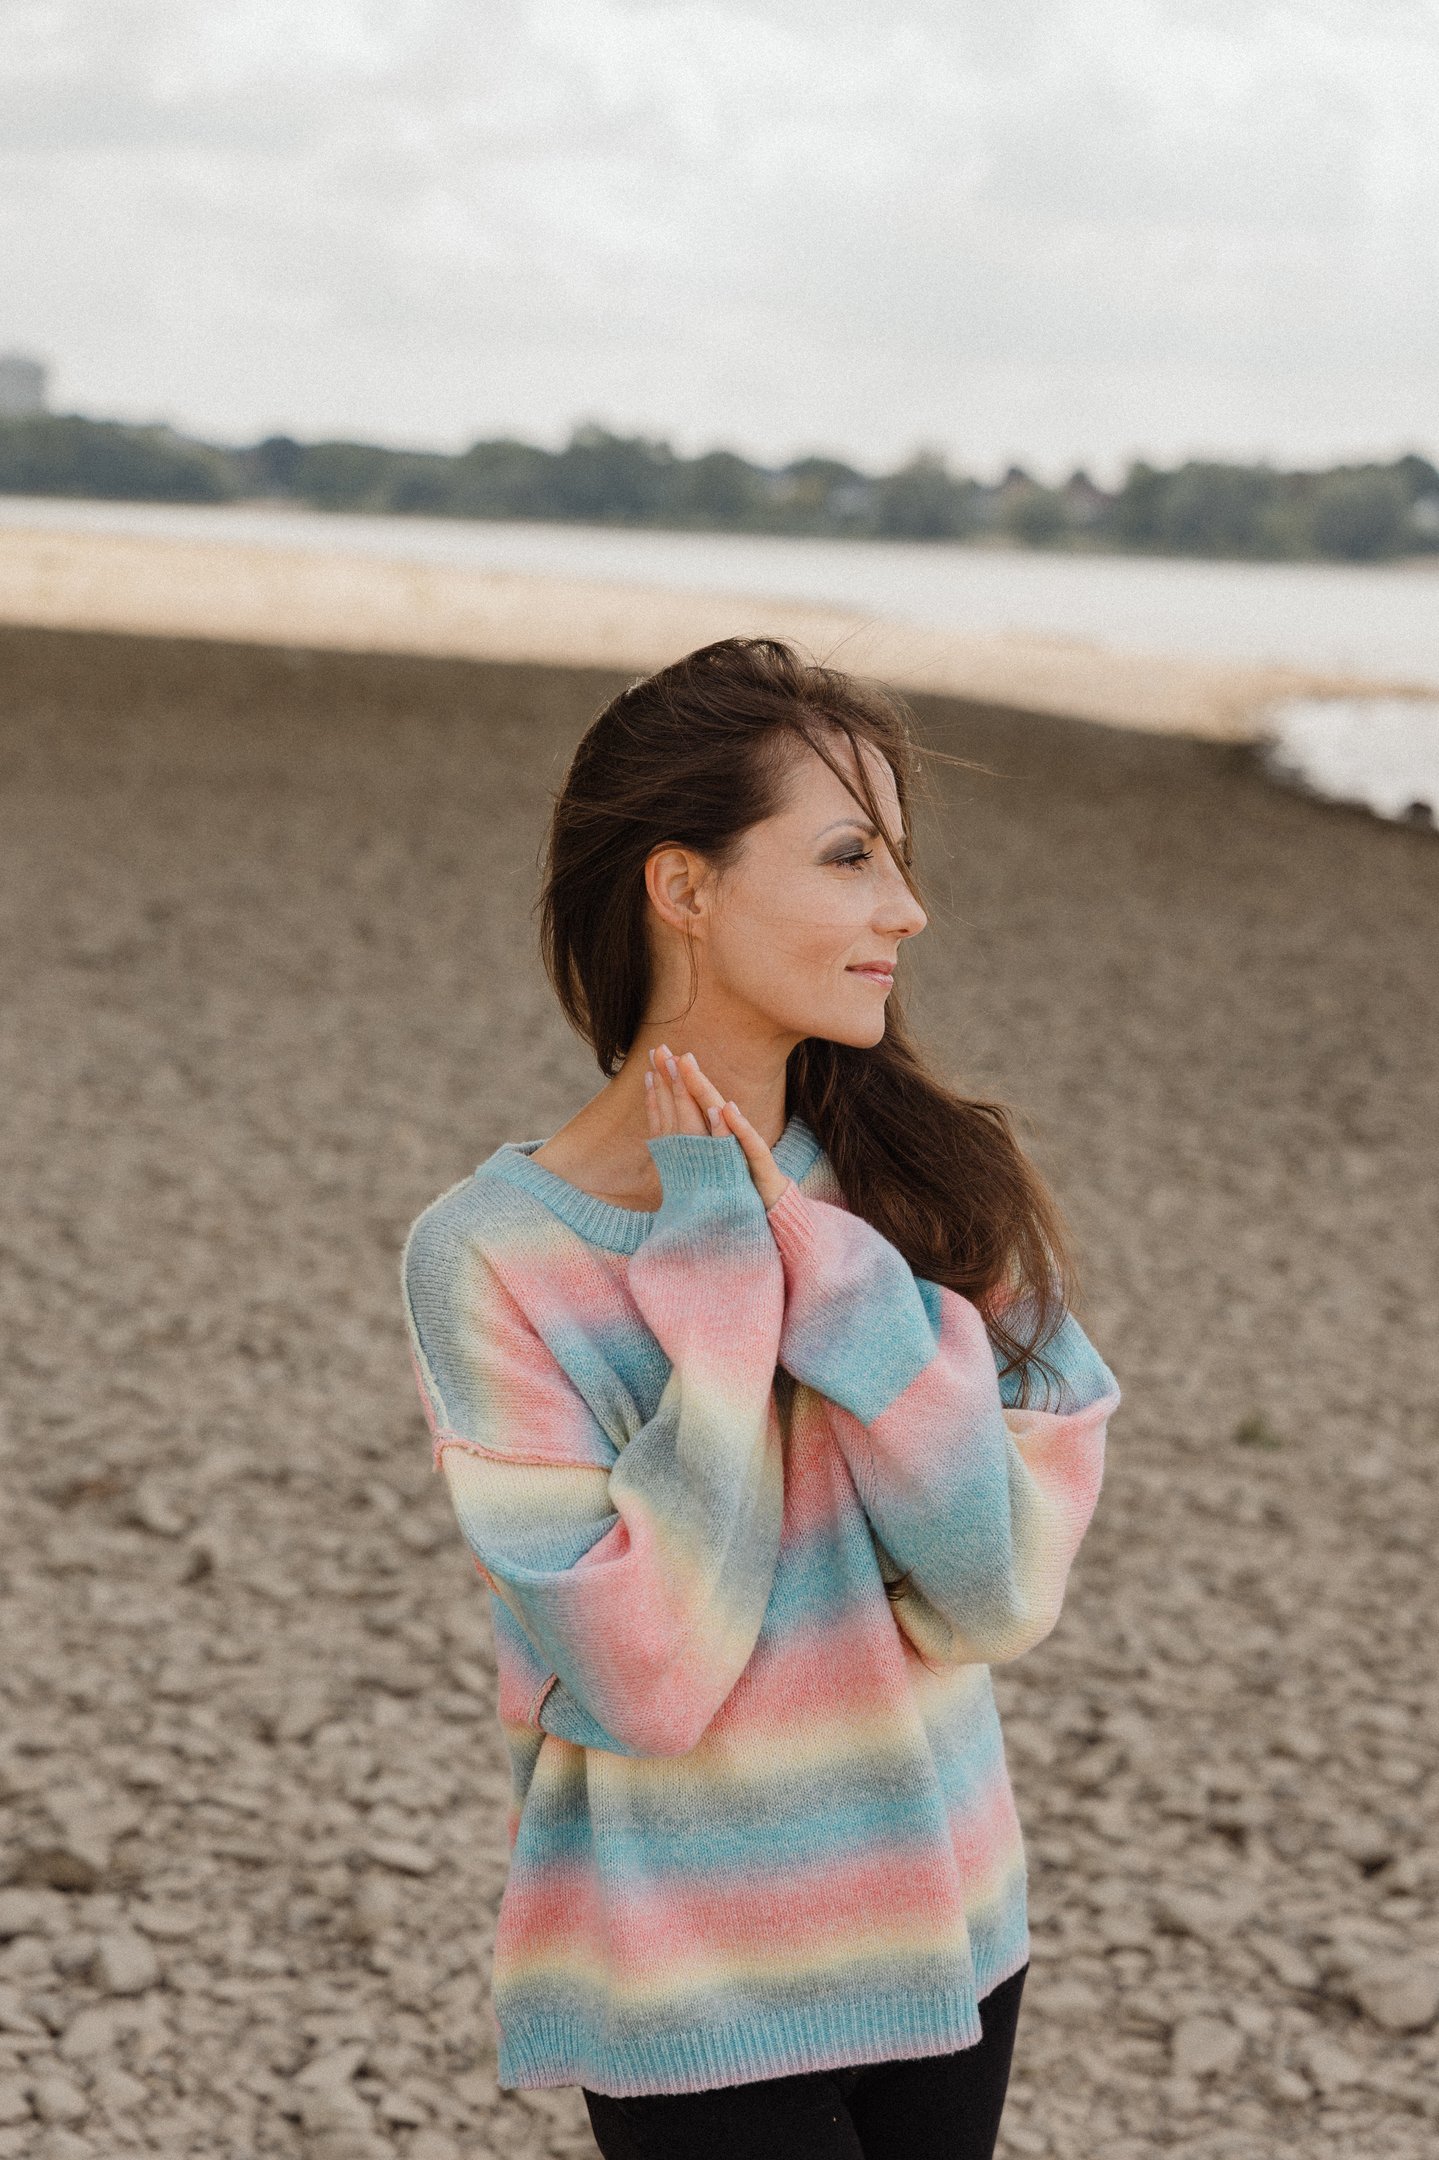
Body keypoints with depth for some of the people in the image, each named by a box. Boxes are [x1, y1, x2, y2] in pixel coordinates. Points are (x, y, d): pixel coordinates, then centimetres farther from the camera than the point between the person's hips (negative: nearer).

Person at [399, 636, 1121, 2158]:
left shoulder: (926, 1181, -5)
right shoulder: (491, 1254, -15)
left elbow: (1003, 1593, -12)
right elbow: (647, 1674, -21)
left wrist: (823, 1262, -20)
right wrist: (714, 1274, -21)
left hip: (946, 1942, 4)